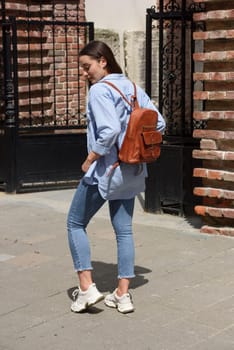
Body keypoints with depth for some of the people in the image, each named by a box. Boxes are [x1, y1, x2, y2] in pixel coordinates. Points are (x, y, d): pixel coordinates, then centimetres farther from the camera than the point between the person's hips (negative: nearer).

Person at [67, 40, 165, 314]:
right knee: (124, 229, 12)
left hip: (105, 170, -7)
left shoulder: (99, 90, -15)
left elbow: (109, 131, -27)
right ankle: (122, 295, 15)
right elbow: (158, 124, 9)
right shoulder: (133, 88, 9)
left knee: (76, 223, 10)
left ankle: (87, 288, 6)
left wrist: (89, 160, -15)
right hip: (132, 171, 7)